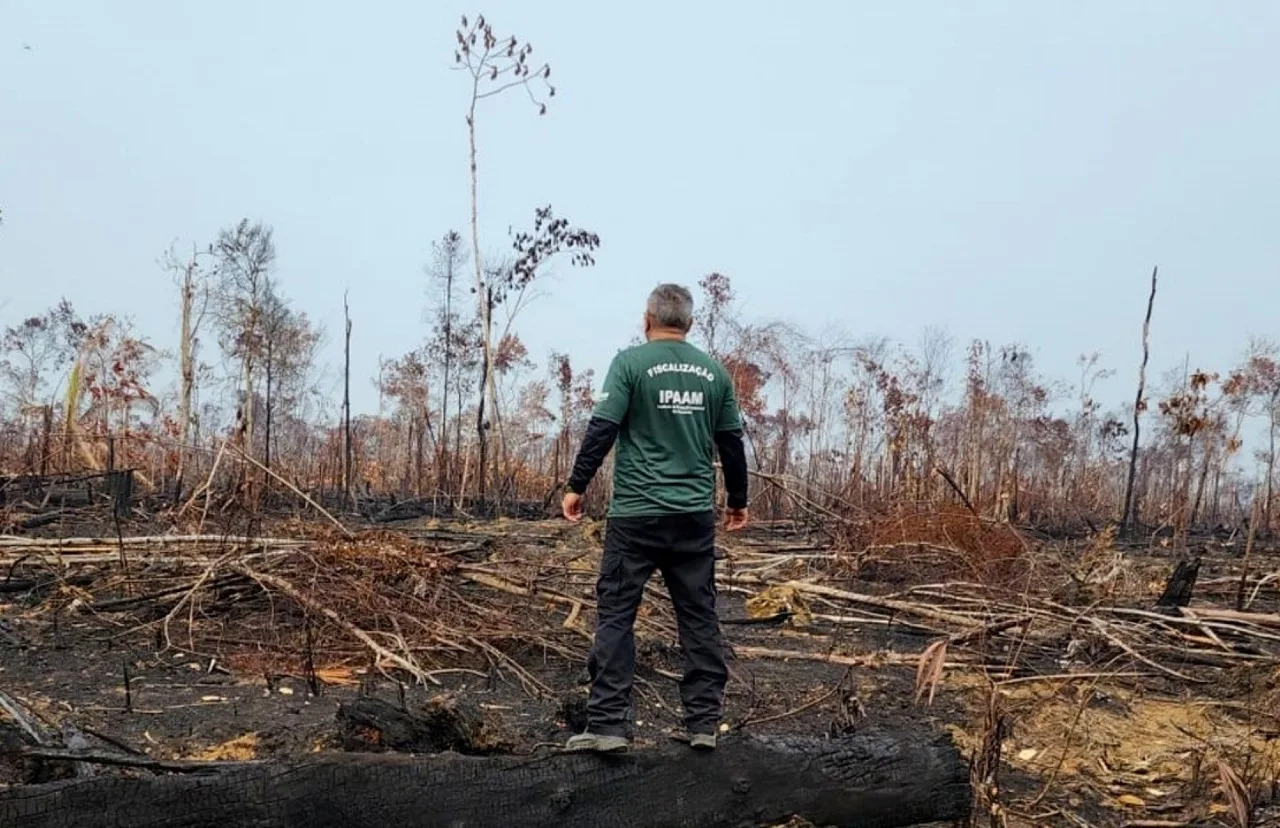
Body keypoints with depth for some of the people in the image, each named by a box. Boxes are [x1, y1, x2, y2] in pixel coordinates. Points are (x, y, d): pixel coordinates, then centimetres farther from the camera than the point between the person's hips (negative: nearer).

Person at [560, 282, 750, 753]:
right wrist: (738, 499, 24)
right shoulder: (713, 371, 8)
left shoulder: (631, 362, -4)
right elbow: (731, 442, 12)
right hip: (696, 516, 4)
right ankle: (704, 723, 13)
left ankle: (608, 725, -1)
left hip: (636, 514, -4)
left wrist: (576, 486, -1)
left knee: (616, 614, 1)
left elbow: (602, 429, -10)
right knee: (699, 617, 9)